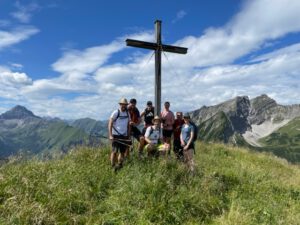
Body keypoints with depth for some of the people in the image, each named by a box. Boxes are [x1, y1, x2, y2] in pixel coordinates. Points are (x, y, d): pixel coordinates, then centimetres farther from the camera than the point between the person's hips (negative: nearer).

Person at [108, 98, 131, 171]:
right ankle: (113, 166, 3)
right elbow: (110, 124, -8)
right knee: (114, 151, -8)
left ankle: (119, 165, 21)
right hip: (116, 135, -5)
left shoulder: (127, 113, 11)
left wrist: (128, 135, 13)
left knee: (122, 152, 8)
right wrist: (110, 135, -15)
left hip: (124, 136, 5)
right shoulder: (115, 113, -5)